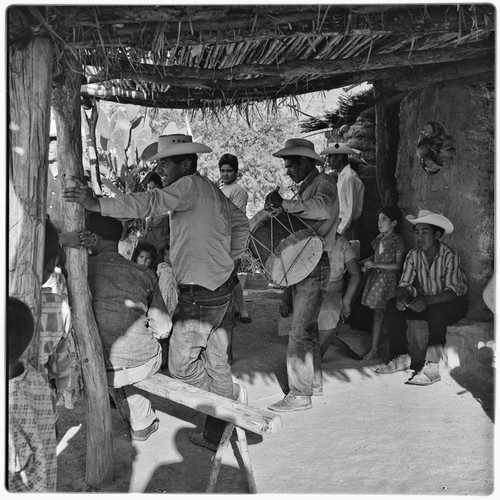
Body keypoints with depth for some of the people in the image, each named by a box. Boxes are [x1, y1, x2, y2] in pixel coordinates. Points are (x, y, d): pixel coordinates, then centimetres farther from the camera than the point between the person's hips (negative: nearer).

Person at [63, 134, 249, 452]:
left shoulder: (190, 185, -16)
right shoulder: (211, 189, 13)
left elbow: (153, 203, -32)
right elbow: (241, 222, 20)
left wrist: (98, 204, -36)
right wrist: (231, 259, 19)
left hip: (202, 292, -11)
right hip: (222, 285, 11)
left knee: (181, 364, 3)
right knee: (214, 358, 18)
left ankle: (233, 396, 18)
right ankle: (216, 433, 29)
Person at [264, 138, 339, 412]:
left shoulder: (324, 183, -11)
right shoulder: (305, 188, 17)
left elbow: (323, 208, -34)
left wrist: (284, 204, -28)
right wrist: (277, 207, -2)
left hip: (315, 265, -10)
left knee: (300, 331, -8)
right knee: (307, 325, 18)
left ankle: (300, 395, 0)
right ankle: (312, 379, 32)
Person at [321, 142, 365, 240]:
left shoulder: (350, 178, -14)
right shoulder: (340, 176, 15)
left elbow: (351, 209, -16)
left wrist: (339, 231, -15)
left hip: (346, 227, -8)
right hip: (340, 223, 8)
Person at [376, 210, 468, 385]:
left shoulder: (450, 256, -22)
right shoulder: (413, 255, -6)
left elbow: (452, 292, -29)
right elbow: (404, 284, -8)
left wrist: (427, 301, -46)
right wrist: (401, 297, -33)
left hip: (454, 302, -5)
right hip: (425, 301, 6)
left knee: (436, 312, -38)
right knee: (393, 306, -15)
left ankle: (432, 367, -34)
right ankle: (401, 357, -11)